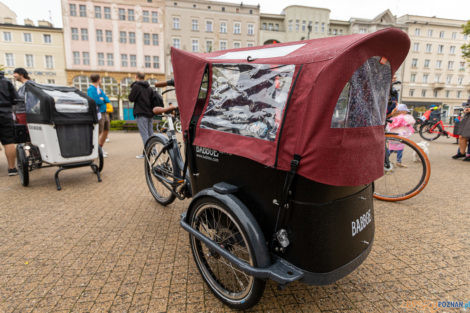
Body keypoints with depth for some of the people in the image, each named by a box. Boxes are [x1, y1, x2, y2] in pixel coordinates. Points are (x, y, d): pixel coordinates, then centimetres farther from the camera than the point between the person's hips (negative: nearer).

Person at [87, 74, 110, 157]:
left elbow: (107, 100, 8)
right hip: (98, 113, -9)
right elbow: (93, 101, -22)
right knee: (99, 132, -7)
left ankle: (100, 148, 29)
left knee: (106, 131, 16)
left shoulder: (100, 89, 16)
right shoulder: (91, 89, -9)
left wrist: (102, 99, -12)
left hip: (104, 113, 9)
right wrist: (102, 100, -6)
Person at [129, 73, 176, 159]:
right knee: (150, 133, 11)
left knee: (144, 134, -8)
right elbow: (154, 97, 10)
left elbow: (131, 99, -7)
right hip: (149, 113, 7)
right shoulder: (149, 87, 12)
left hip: (141, 113, -7)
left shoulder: (136, 86, -7)